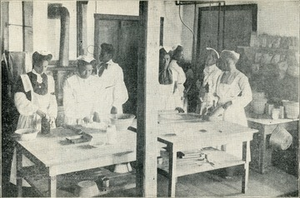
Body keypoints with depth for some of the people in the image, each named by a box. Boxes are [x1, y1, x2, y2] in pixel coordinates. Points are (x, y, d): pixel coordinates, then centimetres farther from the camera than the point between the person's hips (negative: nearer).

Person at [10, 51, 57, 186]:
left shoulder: (49, 80, 8)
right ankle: (25, 180, 15)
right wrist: (38, 111, -25)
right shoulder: (24, 79, -5)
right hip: (29, 120, -3)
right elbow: (20, 100, -16)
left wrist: (52, 115, -11)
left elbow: (52, 100, 7)